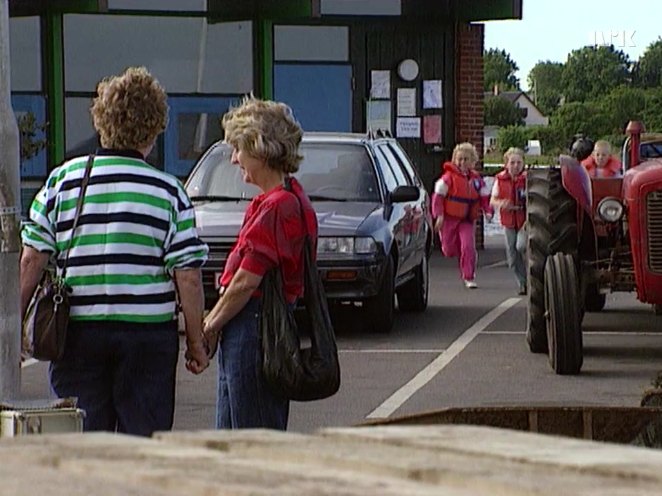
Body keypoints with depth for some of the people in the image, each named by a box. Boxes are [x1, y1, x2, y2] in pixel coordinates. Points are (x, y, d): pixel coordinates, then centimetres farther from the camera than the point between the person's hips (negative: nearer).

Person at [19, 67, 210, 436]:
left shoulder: (64, 179, 2)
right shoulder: (169, 191, -2)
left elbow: (32, 260, 0)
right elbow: (188, 276, -5)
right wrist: (196, 342, 5)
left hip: (78, 332, 1)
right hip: (149, 330, -1)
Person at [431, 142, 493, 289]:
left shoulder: (476, 178, 5)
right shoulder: (449, 176, -8)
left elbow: (485, 197, 13)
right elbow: (438, 195, -8)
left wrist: (488, 211, -3)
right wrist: (439, 215, -14)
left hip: (467, 220, 2)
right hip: (450, 218, -2)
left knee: (468, 247, -12)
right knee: (449, 250, 1)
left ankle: (469, 278, -2)